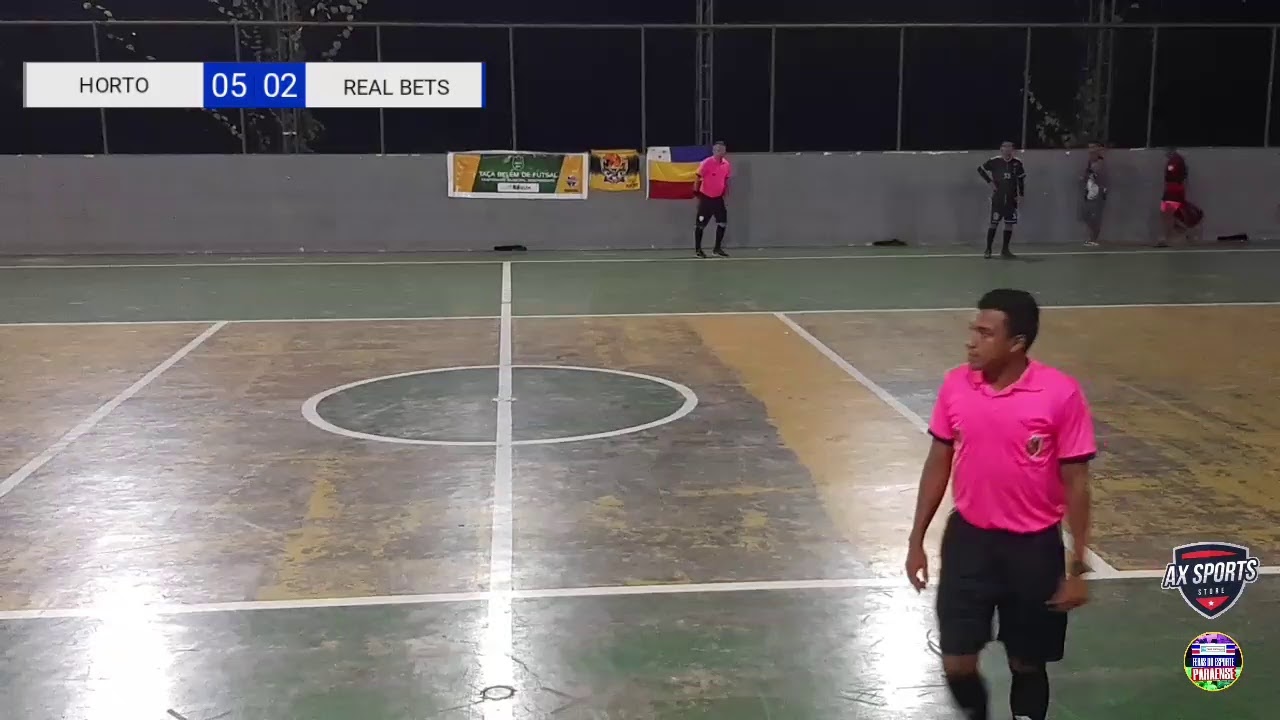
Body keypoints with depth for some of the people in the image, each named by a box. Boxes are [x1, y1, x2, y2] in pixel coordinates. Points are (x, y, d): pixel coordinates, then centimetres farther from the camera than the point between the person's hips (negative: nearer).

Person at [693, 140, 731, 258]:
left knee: (723, 222, 1)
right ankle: (697, 249, 12)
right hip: (706, 197, -5)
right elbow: (698, 178, -12)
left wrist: (725, 191, 10)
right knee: (701, 224, 2)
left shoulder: (726, 164, 1)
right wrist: (696, 191, -15)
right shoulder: (706, 163, -16)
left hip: (718, 197, 5)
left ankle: (718, 248, 13)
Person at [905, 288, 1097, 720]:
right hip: (968, 539, 3)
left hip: (1033, 547, -2)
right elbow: (938, 465, 6)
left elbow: (1076, 483, -9)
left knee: (1027, 665, 12)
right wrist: (916, 540, 7)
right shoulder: (955, 385, -5)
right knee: (957, 663, 4)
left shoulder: (1062, 394, -15)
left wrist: (1077, 568, -8)